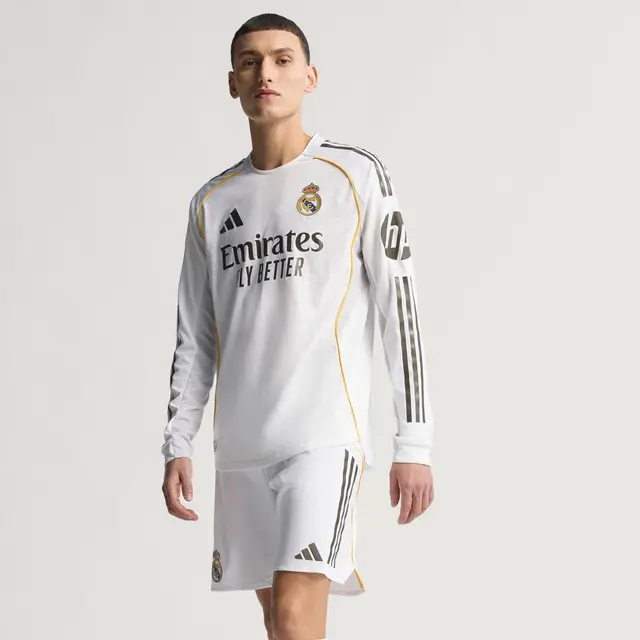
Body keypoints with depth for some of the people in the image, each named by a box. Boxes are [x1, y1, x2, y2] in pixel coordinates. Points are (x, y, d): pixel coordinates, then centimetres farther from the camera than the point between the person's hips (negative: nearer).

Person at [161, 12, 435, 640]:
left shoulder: (356, 175, 2)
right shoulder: (213, 202, 14)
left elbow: (400, 309, 0)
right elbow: (195, 337, 17)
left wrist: (414, 442, -5)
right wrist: (177, 444, 7)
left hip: (325, 434, -5)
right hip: (240, 446, 5)